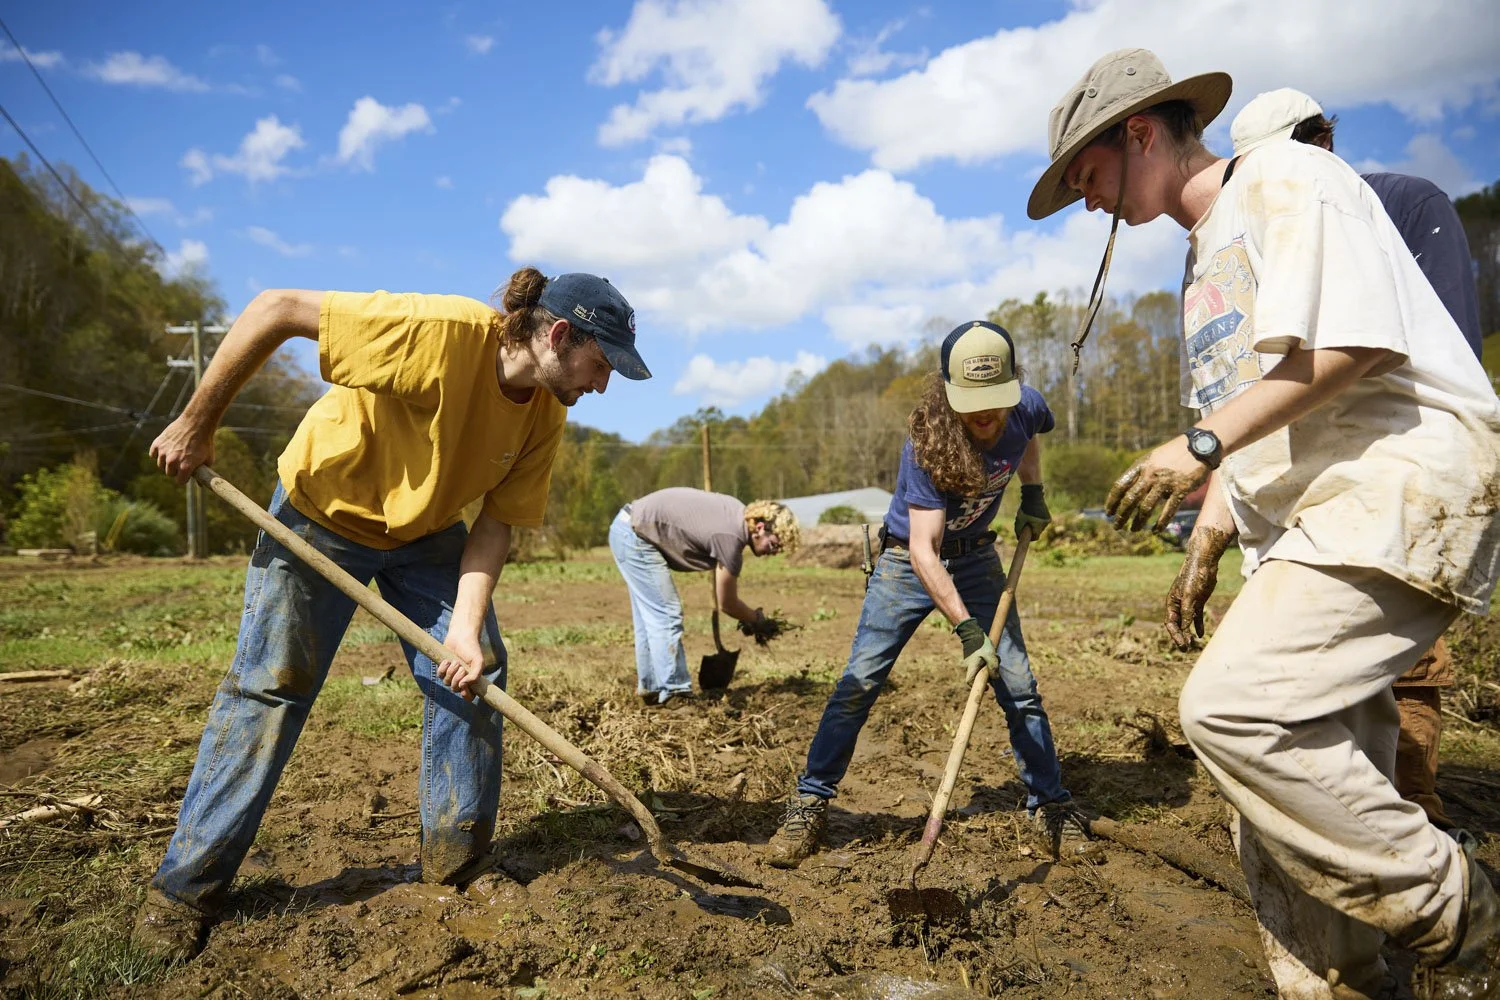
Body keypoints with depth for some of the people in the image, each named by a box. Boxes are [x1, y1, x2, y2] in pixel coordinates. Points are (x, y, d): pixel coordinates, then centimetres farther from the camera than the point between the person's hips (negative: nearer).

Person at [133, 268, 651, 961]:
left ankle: (455, 861, 12)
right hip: (323, 509, -5)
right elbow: (277, 310, -31)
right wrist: (197, 424, -25)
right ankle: (184, 889, 13)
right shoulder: (441, 332, -36)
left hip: (426, 532, 5)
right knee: (268, 684, -3)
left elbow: (495, 522, -12)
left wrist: (465, 625, -26)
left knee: (474, 670, -4)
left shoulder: (544, 416, -16)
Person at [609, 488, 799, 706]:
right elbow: (726, 604, -11)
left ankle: (651, 687, 22)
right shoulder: (731, 538, -23)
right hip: (634, 535, -10)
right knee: (666, 616, -10)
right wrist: (758, 620, 7)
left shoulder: (740, 513, 2)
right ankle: (673, 694, -6)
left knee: (650, 617, 14)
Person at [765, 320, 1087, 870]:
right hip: (907, 561, -4)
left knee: (1019, 688, 1)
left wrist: (1033, 492, 3)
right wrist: (966, 628, -39)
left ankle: (1053, 807, 18)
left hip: (976, 559, 4)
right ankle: (809, 805, 3)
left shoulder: (1027, 407, -16)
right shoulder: (926, 444, -31)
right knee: (859, 684, -8)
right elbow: (923, 551, -34)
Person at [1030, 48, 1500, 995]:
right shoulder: (1207, 261, 26)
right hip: (1302, 523, 9)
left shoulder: (1287, 180, -2)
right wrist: (1205, 550, 20)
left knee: (1234, 706, -22)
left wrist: (1199, 445, -16)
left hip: (1402, 483, -9)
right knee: (1304, 781, 6)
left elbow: (1357, 345, -17)